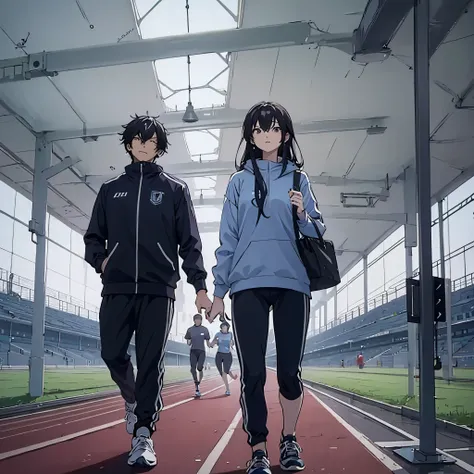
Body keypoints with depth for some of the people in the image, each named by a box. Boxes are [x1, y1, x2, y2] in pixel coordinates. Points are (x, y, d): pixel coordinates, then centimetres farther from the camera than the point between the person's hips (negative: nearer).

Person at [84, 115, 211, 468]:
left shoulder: (175, 189, 10)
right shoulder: (111, 189, 16)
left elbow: (190, 242, 4)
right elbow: (94, 237, 17)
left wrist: (200, 286, -5)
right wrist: (101, 260, -4)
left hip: (159, 288, -2)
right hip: (117, 287, 2)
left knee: (151, 362, -5)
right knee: (113, 354, -3)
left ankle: (143, 435, 1)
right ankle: (133, 400, 28)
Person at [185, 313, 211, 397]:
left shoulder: (205, 329, 4)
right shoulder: (190, 329, 5)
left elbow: (207, 341, 9)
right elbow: (188, 342, 14)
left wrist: (209, 345, -8)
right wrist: (189, 342, -4)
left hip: (202, 351, -1)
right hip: (193, 351, 1)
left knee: (199, 368, -19)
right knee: (193, 369, -8)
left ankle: (199, 383, 3)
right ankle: (197, 389, 4)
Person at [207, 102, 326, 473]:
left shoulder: (298, 178, 12)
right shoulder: (239, 181, 12)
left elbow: (317, 233, 10)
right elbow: (228, 239, 10)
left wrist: (303, 215, -12)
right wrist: (219, 291, 5)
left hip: (292, 282, 0)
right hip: (248, 285, 0)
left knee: (290, 370, 5)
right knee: (252, 372, -4)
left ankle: (289, 440, 24)